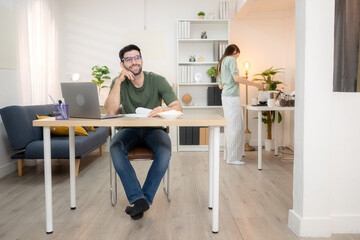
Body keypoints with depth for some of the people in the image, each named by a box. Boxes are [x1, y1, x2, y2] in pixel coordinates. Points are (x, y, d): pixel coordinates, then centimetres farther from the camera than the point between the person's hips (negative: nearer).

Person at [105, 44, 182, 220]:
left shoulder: (157, 81, -4)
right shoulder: (119, 83, -1)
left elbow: (178, 107, -13)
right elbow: (110, 111, -17)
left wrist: (164, 109, -37)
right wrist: (119, 81, -21)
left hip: (153, 129, -1)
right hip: (129, 130, 1)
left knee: (165, 151, -33)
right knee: (115, 147, -32)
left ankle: (145, 198, -17)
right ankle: (139, 200, -28)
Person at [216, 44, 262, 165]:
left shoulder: (222, 62, 22)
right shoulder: (231, 59, -4)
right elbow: (236, 78, -16)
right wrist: (255, 84, -11)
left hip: (225, 96, 10)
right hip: (232, 96, -10)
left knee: (230, 126, 12)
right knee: (236, 127, -7)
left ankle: (228, 155, 17)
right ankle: (232, 157, -4)